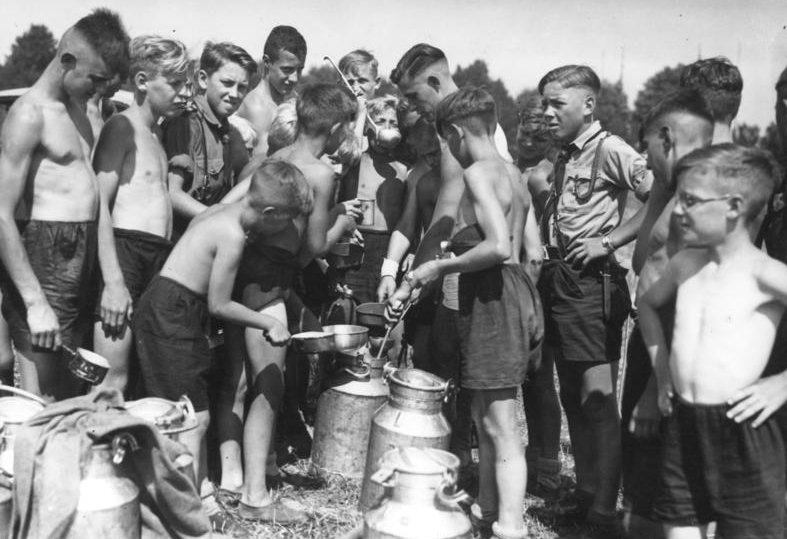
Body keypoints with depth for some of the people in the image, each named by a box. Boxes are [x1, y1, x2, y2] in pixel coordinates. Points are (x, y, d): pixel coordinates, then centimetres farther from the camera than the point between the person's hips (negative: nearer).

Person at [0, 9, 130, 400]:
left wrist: (113, 278, 13)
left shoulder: (77, 106, 15)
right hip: (42, 256, -8)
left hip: (82, 257, 8)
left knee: (71, 396, 13)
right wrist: (35, 302, -22)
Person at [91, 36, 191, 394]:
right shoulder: (122, 126, -6)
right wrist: (113, 281, -21)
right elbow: (99, 204, -14)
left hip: (159, 257, 9)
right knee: (113, 380, -11)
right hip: (124, 248, -9)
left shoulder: (159, 133, 21)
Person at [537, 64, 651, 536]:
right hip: (559, 280, 9)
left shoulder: (610, 150, -10)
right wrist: (547, 274, 10)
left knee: (598, 396, -7)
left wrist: (609, 241, -18)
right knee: (572, 395, 15)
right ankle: (585, 494, 28)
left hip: (593, 282, -9)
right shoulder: (566, 156, 15)